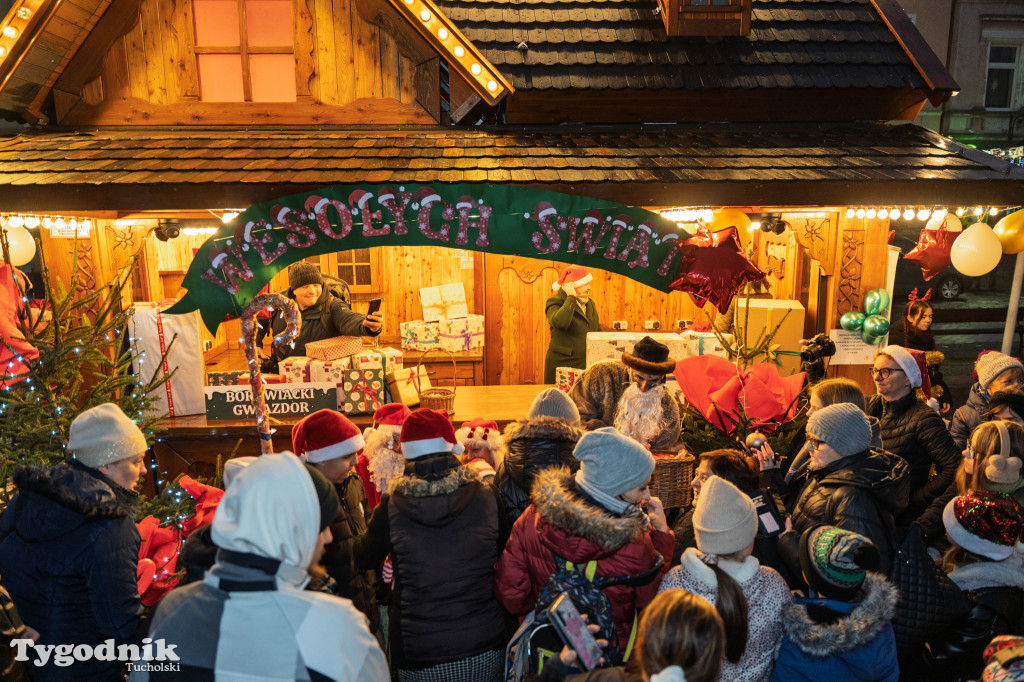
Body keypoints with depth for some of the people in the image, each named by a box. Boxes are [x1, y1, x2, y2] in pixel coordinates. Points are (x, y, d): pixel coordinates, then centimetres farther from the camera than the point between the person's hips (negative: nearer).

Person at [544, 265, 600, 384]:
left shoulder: (590, 303, 15)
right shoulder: (555, 303, -7)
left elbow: (598, 331, 24)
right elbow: (559, 322, -30)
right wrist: (571, 298, -20)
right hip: (562, 364, -6)